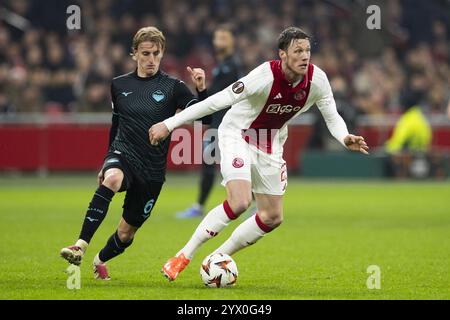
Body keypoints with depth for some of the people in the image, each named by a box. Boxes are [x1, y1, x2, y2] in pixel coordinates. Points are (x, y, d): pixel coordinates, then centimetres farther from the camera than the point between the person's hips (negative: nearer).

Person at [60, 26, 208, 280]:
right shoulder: (119, 85, 7)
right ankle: (81, 247, -43)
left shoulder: (173, 87, -2)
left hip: (152, 170, 0)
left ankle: (101, 260, 43)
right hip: (122, 155, 0)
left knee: (127, 232, 9)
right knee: (111, 179, -38)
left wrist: (202, 89, -28)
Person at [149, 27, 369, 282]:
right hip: (237, 136, -7)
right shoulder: (265, 76, -31)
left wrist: (345, 138, -24)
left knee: (273, 218, 6)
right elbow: (217, 101, -30)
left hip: (270, 146, 7)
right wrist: (169, 124, -30)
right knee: (239, 202, -27)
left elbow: (332, 117, -1)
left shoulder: (317, 79, -16)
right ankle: (184, 256, -15)